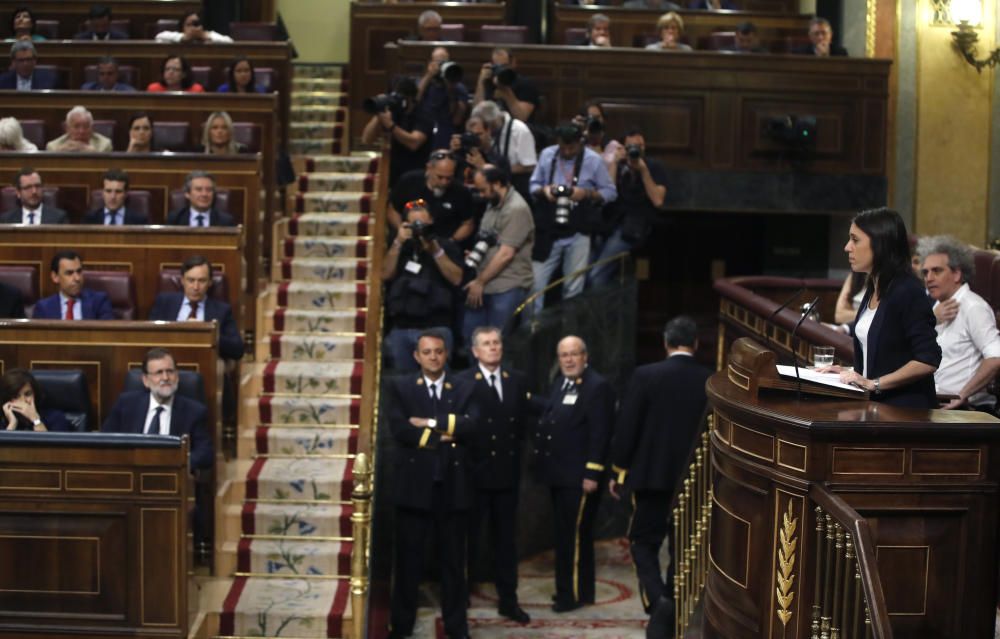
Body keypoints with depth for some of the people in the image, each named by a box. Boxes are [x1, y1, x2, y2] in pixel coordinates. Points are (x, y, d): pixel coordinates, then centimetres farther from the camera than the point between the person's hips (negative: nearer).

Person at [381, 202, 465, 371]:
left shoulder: (446, 246, 6)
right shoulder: (397, 246, 14)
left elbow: (456, 279, -7)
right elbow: (386, 274, 0)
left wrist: (436, 252, -15)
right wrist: (398, 243, -8)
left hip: (436, 327, -3)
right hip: (400, 328, 3)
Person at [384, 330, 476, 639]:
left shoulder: (463, 390, 11)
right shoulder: (399, 387, 6)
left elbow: (470, 425, -7)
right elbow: (399, 428, -9)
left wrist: (431, 423, -13)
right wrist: (441, 435, -9)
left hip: (452, 486, 2)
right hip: (414, 484, -2)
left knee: (453, 559, 7)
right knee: (408, 559, 4)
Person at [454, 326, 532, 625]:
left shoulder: (518, 380, 7)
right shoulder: (463, 382, -9)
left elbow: (523, 421, 11)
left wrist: (512, 444, 1)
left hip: (507, 470, 4)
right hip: (474, 470, -4)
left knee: (506, 538, 10)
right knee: (467, 537, 5)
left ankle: (508, 600, 17)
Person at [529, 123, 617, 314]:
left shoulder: (593, 160, -5)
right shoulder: (547, 155, 1)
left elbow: (610, 192, 0)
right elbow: (533, 185, 8)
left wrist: (587, 193, -18)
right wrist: (543, 190, -15)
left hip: (578, 234, -1)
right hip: (548, 231, 1)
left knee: (573, 287, 7)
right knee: (536, 283, -1)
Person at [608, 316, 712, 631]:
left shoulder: (645, 375, -9)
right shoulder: (712, 382, -3)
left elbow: (627, 427, -7)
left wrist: (618, 471, 4)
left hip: (651, 474, -2)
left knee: (644, 541, 8)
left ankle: (658, 600, -13)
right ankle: (673, 609, 16)